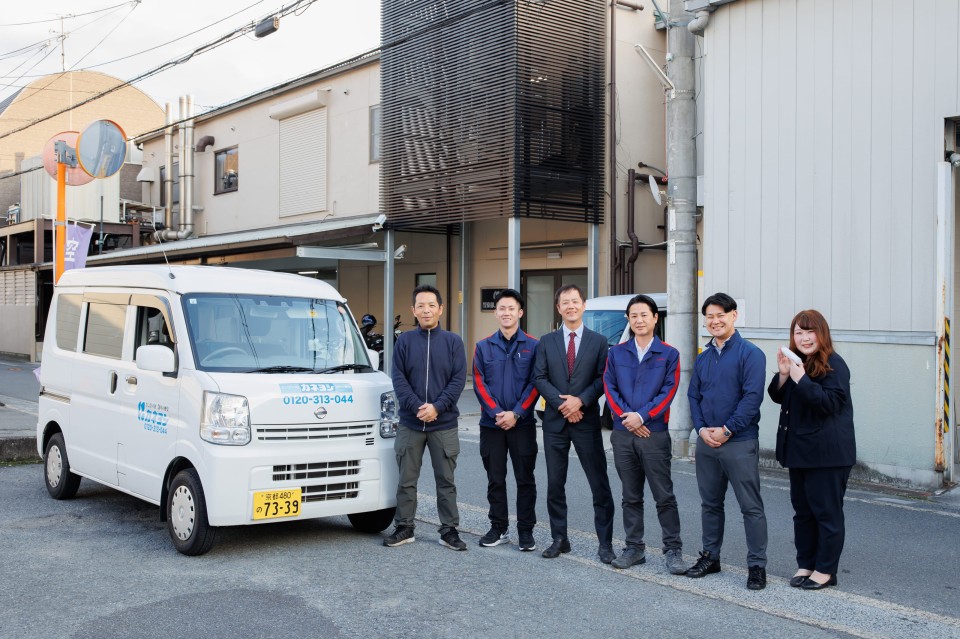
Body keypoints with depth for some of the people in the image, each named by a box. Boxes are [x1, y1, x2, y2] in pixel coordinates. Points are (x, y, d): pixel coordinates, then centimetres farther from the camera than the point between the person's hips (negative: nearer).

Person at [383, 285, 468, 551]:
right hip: (410, 424, 1)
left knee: (446, 480, 6)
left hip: (444, 424, 0)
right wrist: (417, 406, -15)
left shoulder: (453, 341, 2)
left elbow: (459, 379, -3)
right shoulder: (405, 341, 3)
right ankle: (404, 528, 18)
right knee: (406, 480, 7)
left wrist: (437, 407, -14)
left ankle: (449, 530, 14)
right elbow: (398, 378, -2)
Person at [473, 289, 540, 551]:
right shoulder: (484, 347, 7)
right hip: (491, 423, 2)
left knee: (525, 479, 2)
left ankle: (526, 530, 9)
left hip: (522, 423, -2)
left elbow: (535, 384, -4)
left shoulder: (533, 346, 1)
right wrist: (496, 413, -11)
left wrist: (516, 414, -14)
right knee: (495, 479, 9)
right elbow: (479, 384, 1)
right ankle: (498, 528, 19)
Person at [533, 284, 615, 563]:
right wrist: (562, 404, -12)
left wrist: (581, 400, -16)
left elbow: (602, 379, -2)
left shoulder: (598, 341, 4)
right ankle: (559, 539, 19)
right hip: (554, 421, 2)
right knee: (554, 485, 8)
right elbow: (539, 378, 0)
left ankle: (605, 543, 5)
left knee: (600, 485, -2)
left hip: (586, 421, -2)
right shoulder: (546, 341, 8)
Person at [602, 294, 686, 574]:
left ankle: (673, 550, 6)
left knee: (664, 496, -2)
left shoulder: (669, 354, 2)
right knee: (631, 496, 11)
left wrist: (642, 416, -14)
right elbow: (609, 387, 2)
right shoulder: (616, 353, 9)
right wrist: (626, 417, -11)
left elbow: (668, 392, -6)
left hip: (655, 433, -3)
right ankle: (634, 547, 19)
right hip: (623, 434, 3)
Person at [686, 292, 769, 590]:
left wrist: (727, 430, -17)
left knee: (751, 506, -2)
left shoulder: (749, 354, -7)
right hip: (706, 442, 6)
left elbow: (752, 396, -14)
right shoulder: (703, 358, 13)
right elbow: (693, 396, 13)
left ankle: (757, 565, 6)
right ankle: (710, 557, 27)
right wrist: (702, 429, -4)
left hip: (739, 442, -6)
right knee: (710, 503, 15)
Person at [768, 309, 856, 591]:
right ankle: (805, 564, 24)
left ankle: (825, 570, 10)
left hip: (827, 452, -8)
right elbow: (778, 397, 11)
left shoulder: (834, 365, -12)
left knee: (827, 511, 1)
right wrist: (783, 374, -7)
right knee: (802, 509, 14)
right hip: (798, 449, 8)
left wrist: (801, 379, -26)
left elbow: (830, 402, -22)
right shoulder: (796, 362, 12)